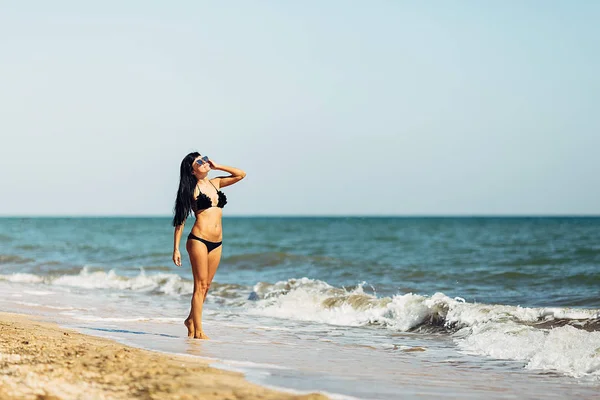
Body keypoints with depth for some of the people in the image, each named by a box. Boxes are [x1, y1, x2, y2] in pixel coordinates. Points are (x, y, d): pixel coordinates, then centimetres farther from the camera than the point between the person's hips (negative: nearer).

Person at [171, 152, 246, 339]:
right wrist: (176, 249, -7)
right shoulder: (191, 189, -2)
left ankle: (191, 319, 27)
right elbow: (180, 219, -2)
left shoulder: (215, 183, 13)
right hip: (198, 240, -6)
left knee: (206, 285, 11)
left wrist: (216, 166, 10)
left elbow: (241, 174, 19)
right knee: (200, 285, -6)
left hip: (217, 243, 6)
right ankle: (198, 330, -3)